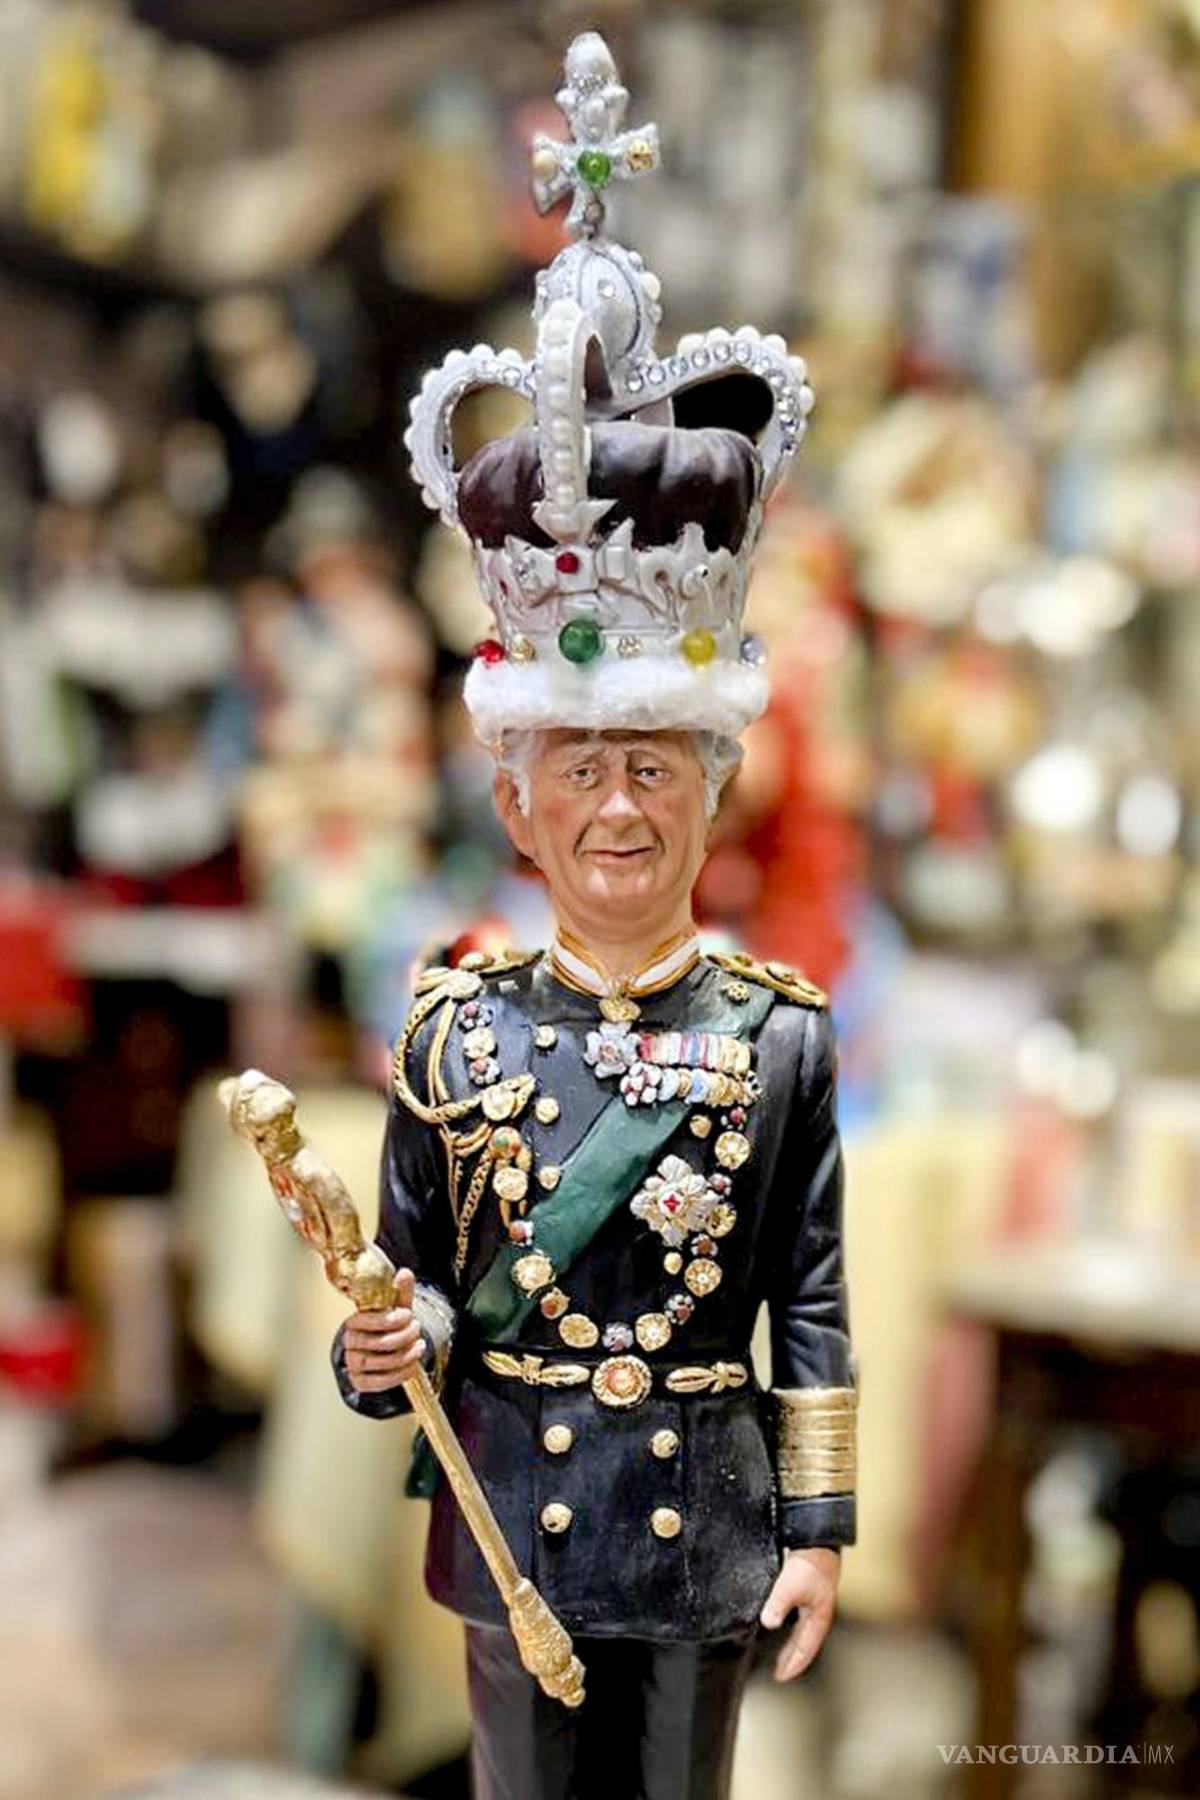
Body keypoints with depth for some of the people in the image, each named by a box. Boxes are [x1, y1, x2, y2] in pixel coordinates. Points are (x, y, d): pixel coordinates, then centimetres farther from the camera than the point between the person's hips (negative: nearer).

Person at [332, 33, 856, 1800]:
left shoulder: (781, 1029, -5)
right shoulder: (456, 1024, -5)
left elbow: (814, 1301, -1)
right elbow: (416, 1271, 3)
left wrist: (820, 1523, -2)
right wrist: (393, 1340, -19)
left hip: (708, 1519, 0)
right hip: (517, 1508, 0)